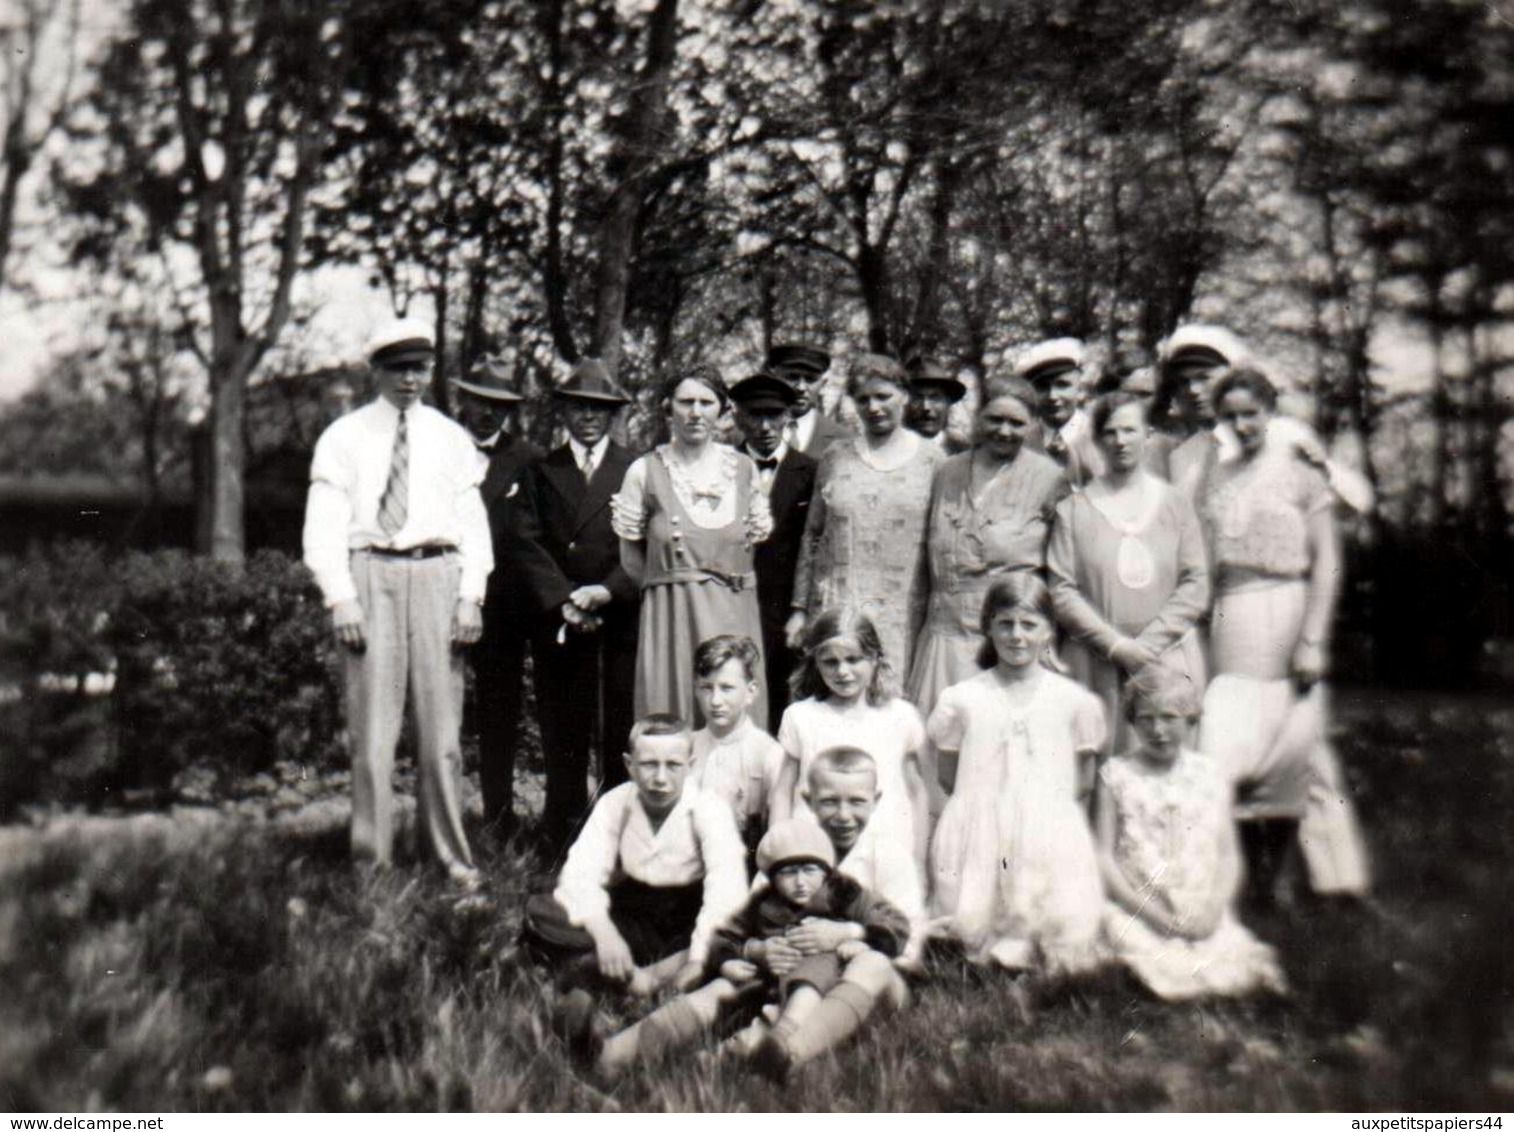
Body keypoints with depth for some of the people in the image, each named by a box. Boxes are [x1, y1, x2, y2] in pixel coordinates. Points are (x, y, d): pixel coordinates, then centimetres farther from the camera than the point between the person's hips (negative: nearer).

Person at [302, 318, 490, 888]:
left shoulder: (451, 437, 13)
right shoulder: (344, 436, 8)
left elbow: (473, 519, 10)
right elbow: (324, 524, 2)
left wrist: (472, 596, 0)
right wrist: (340, 599, -8)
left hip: (436, 573, 2)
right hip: (369, 572, -1)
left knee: (442, 725, 3)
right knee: (373, 726, -1)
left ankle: (452, 857, 14)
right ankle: (371, 859, 9)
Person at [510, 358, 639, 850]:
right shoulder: (540, 472, 13)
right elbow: (526, 545, 3)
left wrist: (607, 592, -14)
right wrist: (563, 600, -10)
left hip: (622, 621, -1)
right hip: (559, 622, 1)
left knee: (622, 737, 0)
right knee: (562, 739, 3)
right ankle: (561, 838, 11)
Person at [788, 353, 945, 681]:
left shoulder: (932, 461, 4)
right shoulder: (835, 459, 10)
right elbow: (812, 537, 13)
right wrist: (800, 608, 10)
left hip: (904, 617, -1)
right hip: (835, 613, 2)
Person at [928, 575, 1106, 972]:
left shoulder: (1074, 700, 3)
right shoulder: (961, 699, 2)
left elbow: (1082, 782, 8)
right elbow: (948, 776, 7)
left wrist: (1043, 804, -2)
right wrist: (989, 799, -2)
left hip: (1050, 839, 1)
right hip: (978, 842, 0)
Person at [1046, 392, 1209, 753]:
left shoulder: (1175, 503, 10)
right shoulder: (1073, 509, 5)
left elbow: (1196, 584, 4)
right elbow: (1062, 591, -1)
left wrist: (1149, 642, -7)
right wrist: (1116, 645, -10)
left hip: (1168, 659, 1)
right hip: (1096, 663, -1)